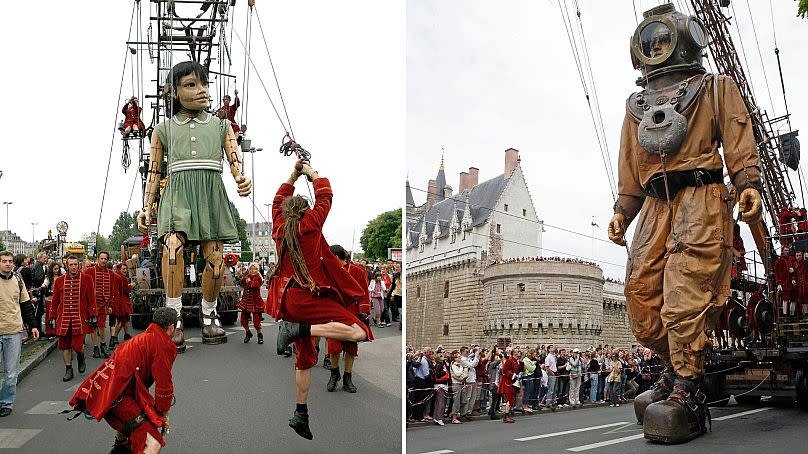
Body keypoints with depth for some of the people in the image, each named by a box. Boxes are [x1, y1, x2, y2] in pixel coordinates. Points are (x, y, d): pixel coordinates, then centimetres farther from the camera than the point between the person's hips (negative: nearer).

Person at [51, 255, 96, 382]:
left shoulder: (86, 279, 0)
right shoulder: (59, 280, 8)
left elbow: (91, 299, 0)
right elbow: (55, 301, 12)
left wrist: (93, 316, -4)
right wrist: (53, 317, 11)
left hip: (80, 318, -3)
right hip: (63, 318, 3)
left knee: (77, 345, -7)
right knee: (64, 344, 6)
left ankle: (81, 357, 27)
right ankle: (68, 369, 18)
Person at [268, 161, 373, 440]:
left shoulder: (279, 227, 10)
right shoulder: (310, 224, -4)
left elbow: (279, 201, 28)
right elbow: (325, 195, 7)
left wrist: (294, 174, 30)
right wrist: (311, 172, 22)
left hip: (288, 300, 8)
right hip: (309, 297, -8)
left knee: (305, 358, 20)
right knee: (360, 333, -18)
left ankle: (301, 414, 21)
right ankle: (299, 329, -25)